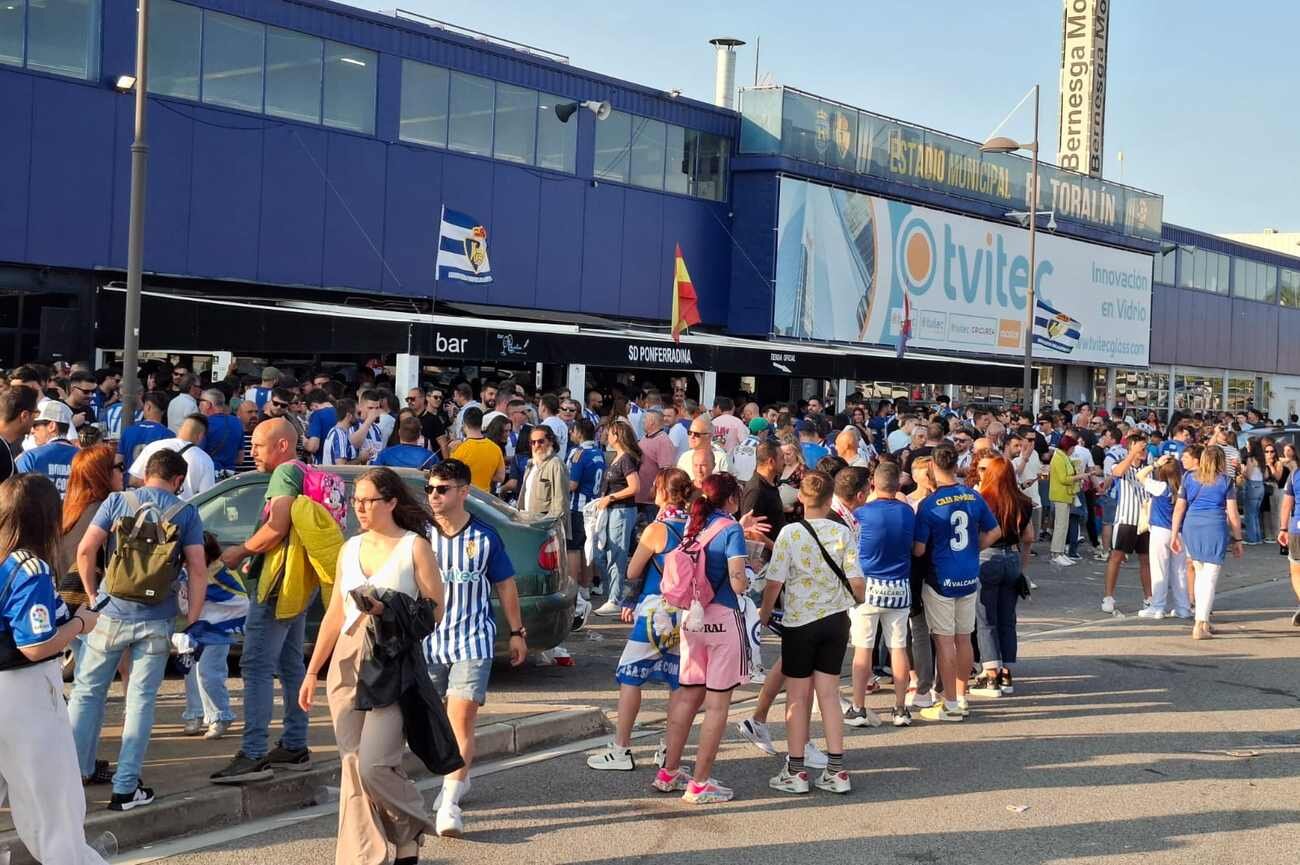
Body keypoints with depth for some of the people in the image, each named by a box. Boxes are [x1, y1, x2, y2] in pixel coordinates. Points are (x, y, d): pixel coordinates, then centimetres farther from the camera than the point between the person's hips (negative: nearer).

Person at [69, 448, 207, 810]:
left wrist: (92, 595, 6)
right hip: (156, 621, 0)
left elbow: (85, 550, -7)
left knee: (87, 692, 15)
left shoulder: (117, 501, 2)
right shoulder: (186, 512, 1)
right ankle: (126, 788, 7)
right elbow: (197, 570, -5)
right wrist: (191, 620, 0)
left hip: (111, 614, 0)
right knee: (141, 700, 6)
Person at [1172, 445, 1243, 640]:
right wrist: (1237, 539, 9)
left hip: (1191, 526, 4)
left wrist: (1174, 535, 12)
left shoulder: (1190, 478, 10)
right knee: (1210, 577, -1)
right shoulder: (1225, 481, 3)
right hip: (1215, 527, -4)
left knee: (1200, 574, 18)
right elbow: (1232, 514, 1)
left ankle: (1204, 621, 25)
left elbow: (1179, 508, 8)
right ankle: (1200, 626, -8)